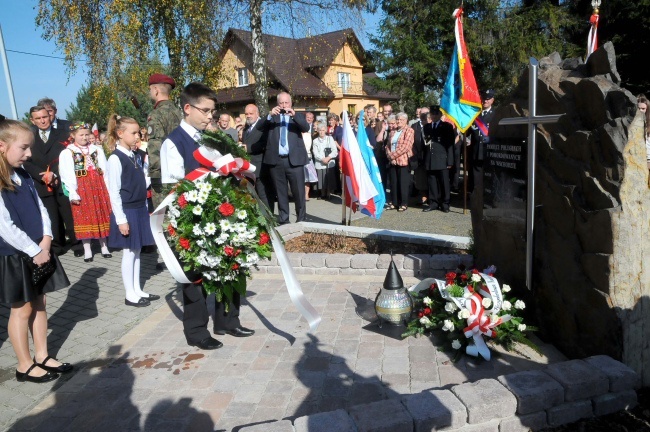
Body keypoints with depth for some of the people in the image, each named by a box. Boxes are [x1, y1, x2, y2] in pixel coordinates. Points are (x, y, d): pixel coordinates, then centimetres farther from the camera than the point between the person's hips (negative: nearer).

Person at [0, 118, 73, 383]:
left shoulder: (23, 176, 7)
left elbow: (40, 209, 9)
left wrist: (46, 240, -6)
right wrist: (34, 251, -18)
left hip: (38, 251, 7)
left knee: (39, 304, 14)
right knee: (22, 310, 5)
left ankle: (42, 356, 28)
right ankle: (25, 365, 20)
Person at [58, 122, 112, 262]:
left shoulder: (97, 150, 8)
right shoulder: (67, 153, -1)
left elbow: (105, 171, 7)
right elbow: (67, 175, -6)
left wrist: (107, 188, 0)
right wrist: (73, 193, -13)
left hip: (98, 187, 3)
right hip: (81, 189, -3)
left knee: (101, 215, 7)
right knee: (84, 217, 2)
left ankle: (104, 246, 17)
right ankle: (87, 250, 10)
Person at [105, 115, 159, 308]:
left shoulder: (136, 156, 8)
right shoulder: (115, 159, -14)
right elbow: (114, 192, -15)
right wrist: (121, 219, -17)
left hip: (140, 209, 7)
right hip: (127, 211, -7)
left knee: (137, 251, 14)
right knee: (129, 253, 2)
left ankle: (137, 290, 25)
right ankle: (130, 294, 14)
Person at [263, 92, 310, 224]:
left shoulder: (297, 116, 9)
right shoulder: (272, 117, 12)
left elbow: (306, 128, -9)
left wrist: (294, 115, -23)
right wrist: (270, 115, -19)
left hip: (294, 160, -1)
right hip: (276, 160, 2)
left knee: (299, 191, 3)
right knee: (281, 192, 9)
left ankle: (301, 219, 14)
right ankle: (283, 220, 18)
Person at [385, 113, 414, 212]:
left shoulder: (409, 131, -3)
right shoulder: (393, 131, 17)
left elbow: (405, 147, -13)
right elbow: (388, 145, 15)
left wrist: (392, 155, -12)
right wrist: (389, 155, -4)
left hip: (403, 161, -6)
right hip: (392, 162, 6)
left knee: (403, 183, -2)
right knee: (393, 183, 7)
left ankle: (404, 204, 6)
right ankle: (394, 202, 16)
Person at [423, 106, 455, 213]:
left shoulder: (447, 127, 5)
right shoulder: (426, 127, 16)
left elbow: (450, 145, 0)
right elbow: (425, 143, 14)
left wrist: (450, 161, -7)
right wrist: (424, 160, 3)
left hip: (442, 160, -3)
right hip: (429, 160, 3)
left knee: (444, 183, 1)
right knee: (432, 183, 5)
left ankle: (445, 204, 9)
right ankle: (433, 203, 14)